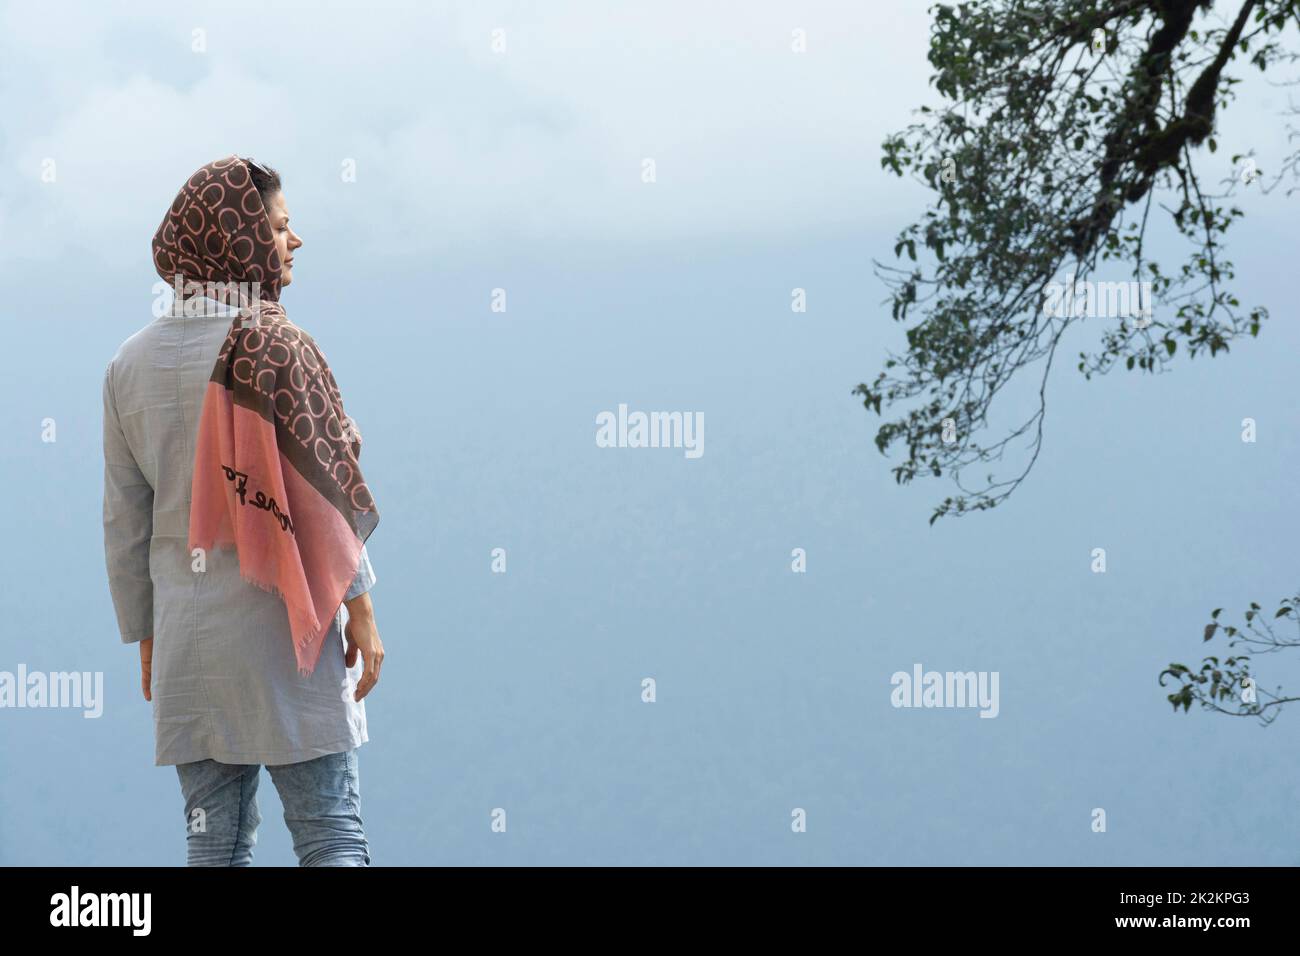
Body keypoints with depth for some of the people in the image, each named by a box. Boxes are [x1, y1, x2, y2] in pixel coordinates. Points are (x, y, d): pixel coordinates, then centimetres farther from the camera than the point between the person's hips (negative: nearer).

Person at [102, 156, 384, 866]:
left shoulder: (131, 363, 9)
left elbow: (125, 519, 11)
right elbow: (319, 487, -13)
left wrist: (145, 635, 17)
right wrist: (359, 604, -7)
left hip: (187, 634, 5)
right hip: (283, 622, -5)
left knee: (214, 842, 9)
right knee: (331, 835, -3)